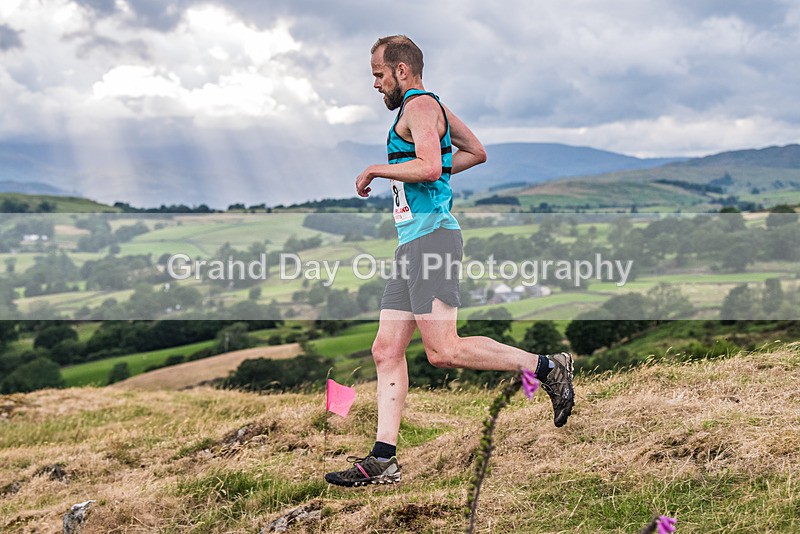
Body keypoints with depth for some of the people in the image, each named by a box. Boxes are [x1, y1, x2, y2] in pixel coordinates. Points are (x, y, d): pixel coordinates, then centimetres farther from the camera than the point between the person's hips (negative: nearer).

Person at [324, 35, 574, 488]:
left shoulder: (420, 105, -6)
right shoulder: (433, 108, 24)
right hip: (414, 246, 10)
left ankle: (548, 367, -6)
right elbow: (476, 152, 36)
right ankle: (383, 461, 3)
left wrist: (375, 170, -11)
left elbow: (429, 165, -23)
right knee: (387, 351, 4)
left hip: (432, 238, -10)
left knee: (443, 351, -17)